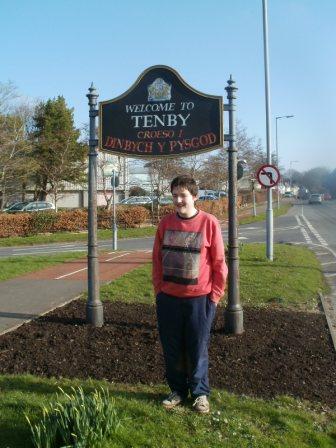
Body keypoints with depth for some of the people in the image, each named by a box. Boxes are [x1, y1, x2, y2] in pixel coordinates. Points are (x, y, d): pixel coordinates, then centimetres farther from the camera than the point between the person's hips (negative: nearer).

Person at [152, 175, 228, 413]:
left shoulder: (209, 222, -8)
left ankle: (200, 393, 27)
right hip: (168, 298, 3)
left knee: (198, 349, 8)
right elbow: (157, 259, 8)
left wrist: (215, 295, -5)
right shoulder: (166, 223, 2)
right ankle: (178, 390, 31)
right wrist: (159, 289, 5)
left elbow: (219, 262, -5)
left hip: (199, 298, -3)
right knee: (172, 349, 13)